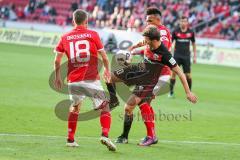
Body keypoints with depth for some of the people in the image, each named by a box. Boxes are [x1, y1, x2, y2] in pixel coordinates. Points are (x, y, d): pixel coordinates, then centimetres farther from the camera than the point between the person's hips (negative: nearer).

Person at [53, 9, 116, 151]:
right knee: (105, 107, 3)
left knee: (75, 108, 25)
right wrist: (107, 70, 24)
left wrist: (57, 77, 22)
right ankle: (105, 135, -18)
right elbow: (104, 56, 5)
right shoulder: (93, 34, 1)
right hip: (92, 80, -3)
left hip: (73, 81, 3)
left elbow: (57, 60, 8)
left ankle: (70, 139, 24)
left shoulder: (65, 38, 7)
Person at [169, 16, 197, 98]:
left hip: (186, 56, 1)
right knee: (173, 73, -5)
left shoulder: (191, 32, 1)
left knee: (188, 75, -1)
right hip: (177, 56, -1)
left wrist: (195, 56, 8)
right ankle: (171, 92, 4)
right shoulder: (176, 32, -2)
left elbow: (193, 44, 11)